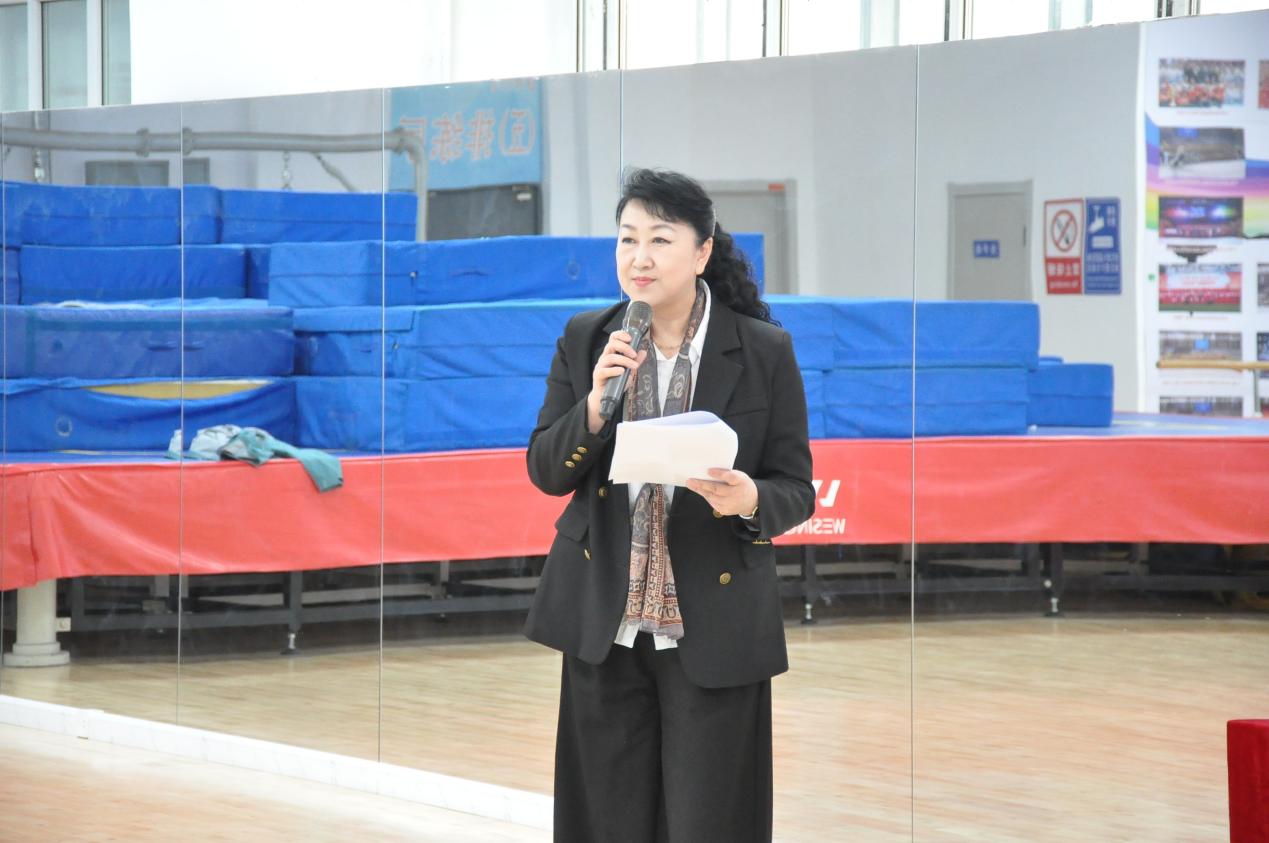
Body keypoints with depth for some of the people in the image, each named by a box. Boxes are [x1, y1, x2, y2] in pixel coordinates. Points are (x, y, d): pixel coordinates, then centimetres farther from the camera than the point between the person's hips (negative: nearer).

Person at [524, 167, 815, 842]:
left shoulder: (765, 352, -3)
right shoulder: (585, 341, 5)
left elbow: (796, 489, -1)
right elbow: (545, 472, 4)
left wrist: (749, 500, -23)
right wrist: (595, 406, -14)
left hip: (714, 629, -2)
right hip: (604, 626, 3)